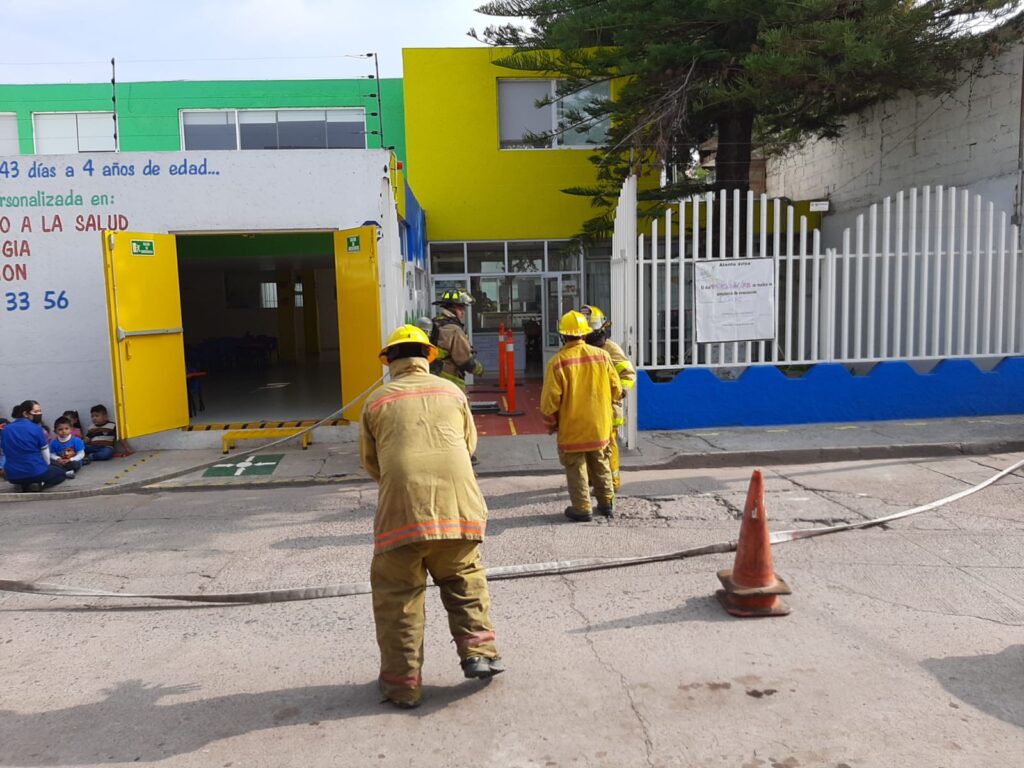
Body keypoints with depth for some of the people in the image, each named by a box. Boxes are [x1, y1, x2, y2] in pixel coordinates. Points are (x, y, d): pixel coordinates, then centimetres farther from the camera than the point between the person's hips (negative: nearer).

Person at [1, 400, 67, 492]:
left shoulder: (6, 429, 2)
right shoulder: (36, 428, -11)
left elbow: (7, 453, 10)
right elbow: (45, 453, -2)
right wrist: (46, 467, 16)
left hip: (12, 476, 5)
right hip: (35, 472, -5)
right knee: (60, 473, 26)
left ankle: (22, 485, 9)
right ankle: (38, 485, -3)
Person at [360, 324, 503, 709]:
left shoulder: (377, 401, 9)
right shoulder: (452, 391, 14)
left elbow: (370, 460, 17)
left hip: (402, 508, -2)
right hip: (458, 503, 2)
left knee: (397, 595, 10)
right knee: (464, 579, 23)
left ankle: (402, 682, 15)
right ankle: (478, 650, 16)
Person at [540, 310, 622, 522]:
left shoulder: (558, 361, -16)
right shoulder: (602, 355, -4)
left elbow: (550, 398, -14)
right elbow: (616, 389, 2)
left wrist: (551, 422, 3)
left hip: (572, 427, -4)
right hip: (599, 425, 4)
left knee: (576, 467, 9)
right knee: (600, 464, 20)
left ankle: (581, 508, 12)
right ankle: (606, 503, 28)